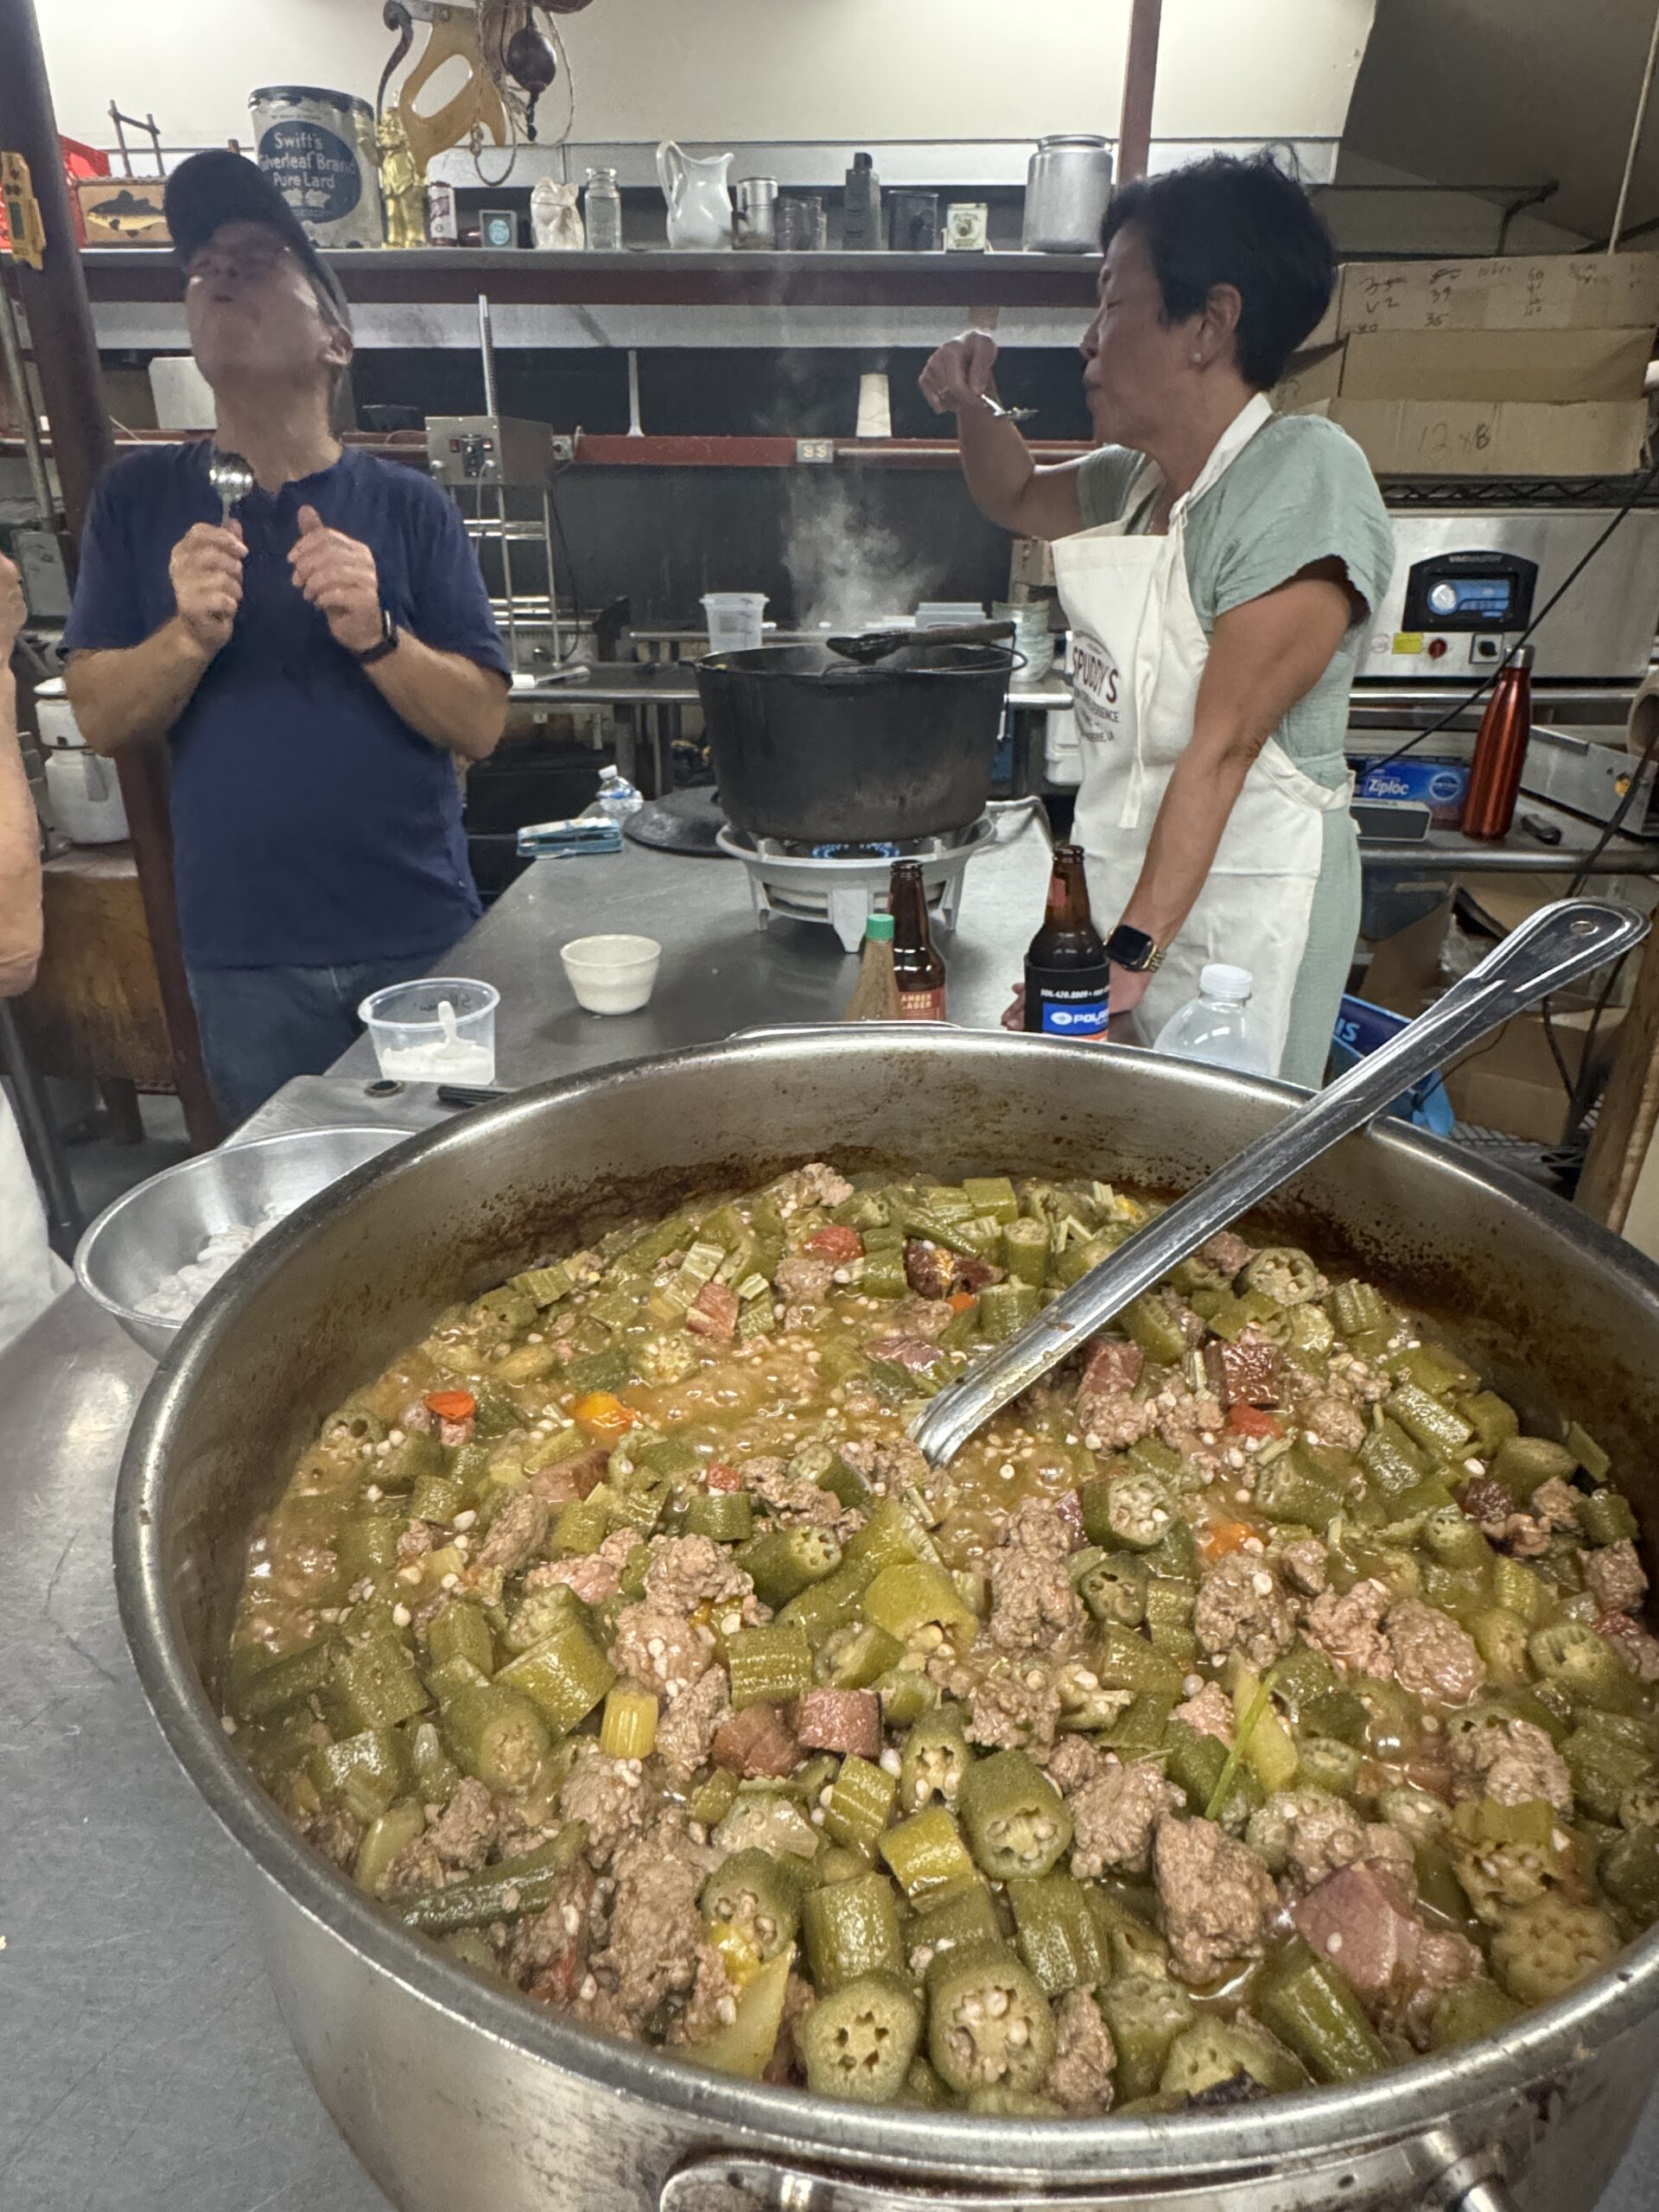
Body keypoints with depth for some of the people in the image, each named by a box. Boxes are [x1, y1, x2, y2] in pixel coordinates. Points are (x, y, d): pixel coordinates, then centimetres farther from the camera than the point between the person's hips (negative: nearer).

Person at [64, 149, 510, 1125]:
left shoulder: (408, 506, 0)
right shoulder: (141, 498, 6)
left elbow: (483, 724, -5)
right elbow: (102, 718, 2)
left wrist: (376, 634, -22)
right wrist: (188, 636, -16)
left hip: (421, 938, -1)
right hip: (246, 956, 2)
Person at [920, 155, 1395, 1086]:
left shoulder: (1304, 476, -15)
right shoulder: (1136, 478, 10)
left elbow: (1223, 746, -22)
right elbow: (1020, 499, 33)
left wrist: (1132, 950, -25)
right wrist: (975, 407, 11)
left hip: (1246, 897, -8)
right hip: (1127, 877, 8)